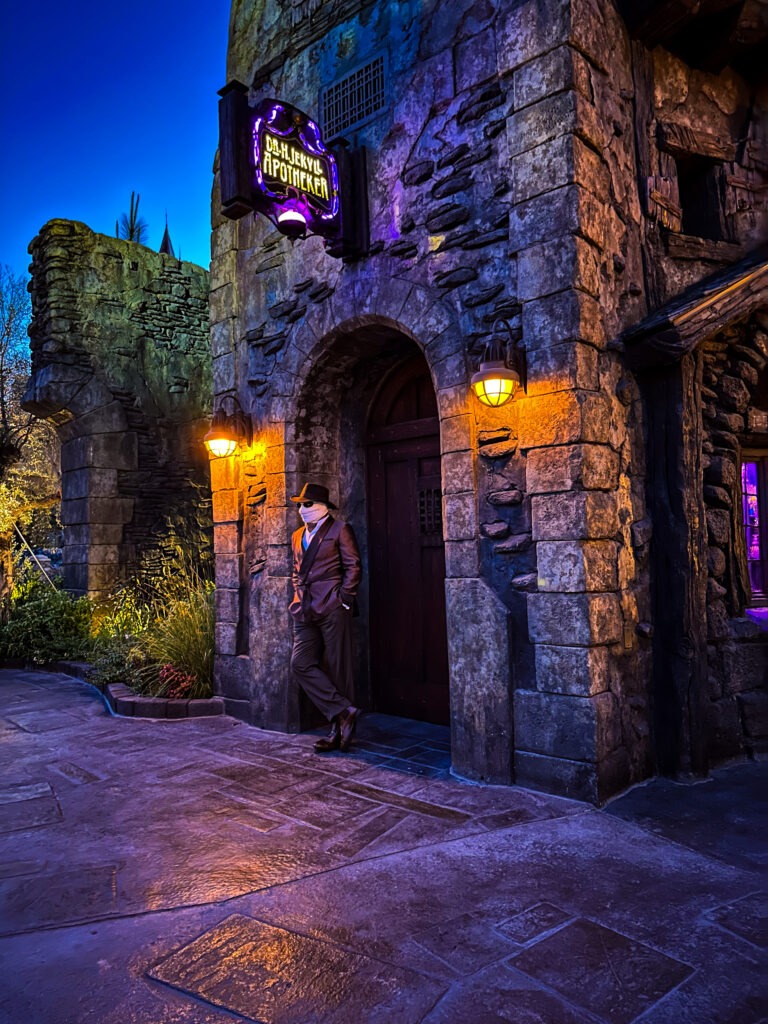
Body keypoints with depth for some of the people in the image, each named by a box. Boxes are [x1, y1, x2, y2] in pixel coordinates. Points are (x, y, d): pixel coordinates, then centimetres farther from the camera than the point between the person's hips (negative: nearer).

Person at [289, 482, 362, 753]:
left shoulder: (340, 530, 0)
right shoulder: (297, 536, 20)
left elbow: (353, 567, -5)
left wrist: (344, 600, -11)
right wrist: (298, 597, 12)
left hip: (332, 609, -6)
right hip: (305, 613, 7)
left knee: (338, 669, -1)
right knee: (301, 664, -7)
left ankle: (339, 732, 9)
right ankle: (344, 712, 0)